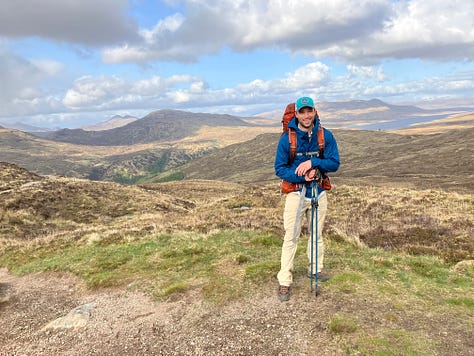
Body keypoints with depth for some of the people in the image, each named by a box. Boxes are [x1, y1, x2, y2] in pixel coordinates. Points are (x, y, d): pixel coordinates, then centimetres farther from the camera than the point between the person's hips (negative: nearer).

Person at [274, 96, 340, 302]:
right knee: (291, 238, -2)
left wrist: (313, 163, -25)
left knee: (317, 235, 18)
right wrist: (302, 176, -24)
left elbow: (334, 163, -9)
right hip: (296, 193, -3)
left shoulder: (326, 136, -7)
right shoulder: (287, 138, -12)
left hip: (319, 193, 3)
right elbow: (279, 168, -10)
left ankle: (315, 269, 39)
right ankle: (284, 282, 6)